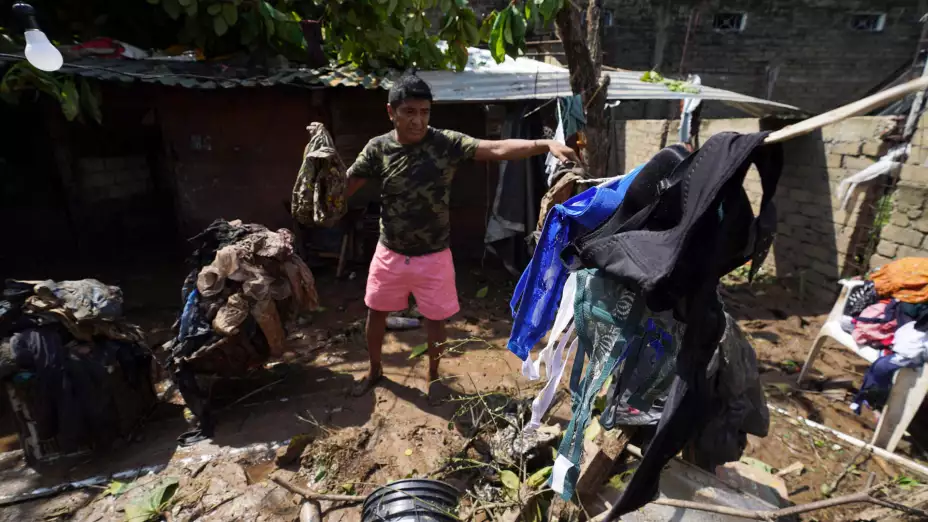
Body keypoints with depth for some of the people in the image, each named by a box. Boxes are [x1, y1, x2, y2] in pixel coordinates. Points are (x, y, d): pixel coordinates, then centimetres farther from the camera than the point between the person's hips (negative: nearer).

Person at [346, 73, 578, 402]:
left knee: (435, 320, 11)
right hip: (390, 254, 2)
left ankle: (433, 377, 38)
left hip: (434, 257, -2)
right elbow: (344, 187, -1)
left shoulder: (447, 143, -14)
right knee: (376, 313, 17)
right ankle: (374, 371, 44)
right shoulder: (378, 149, -8)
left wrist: (546, 144, -37)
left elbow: (497, 149, -25)